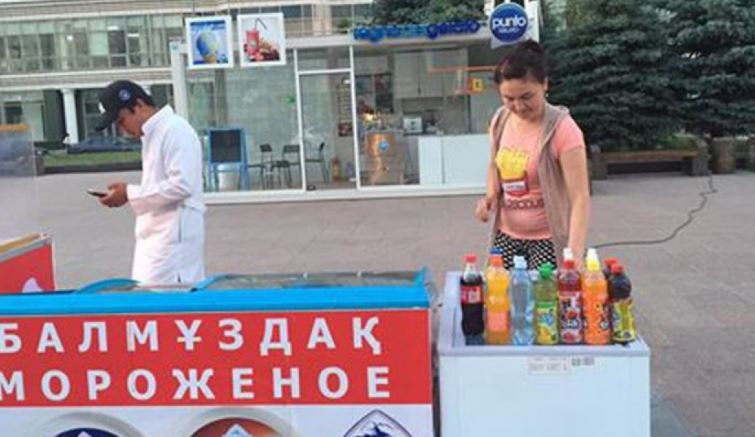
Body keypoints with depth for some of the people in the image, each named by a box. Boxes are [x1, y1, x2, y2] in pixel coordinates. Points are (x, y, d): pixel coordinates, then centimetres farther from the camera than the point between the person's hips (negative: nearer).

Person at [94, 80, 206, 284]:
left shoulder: (175, 130, -13)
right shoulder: (152, 134, 17)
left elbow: (182, 185, -21)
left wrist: (130, 194, -16)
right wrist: (128, 194, 9)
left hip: (173, 235, -9)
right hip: (158, 235, 9)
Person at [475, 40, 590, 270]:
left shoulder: (562, 129, -18)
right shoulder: (500, 120, -1)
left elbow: (580, 197, -22)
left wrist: (574, 253, -34)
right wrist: (491, 195, -3)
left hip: (548, 239, -5)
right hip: (507, 235, 5)